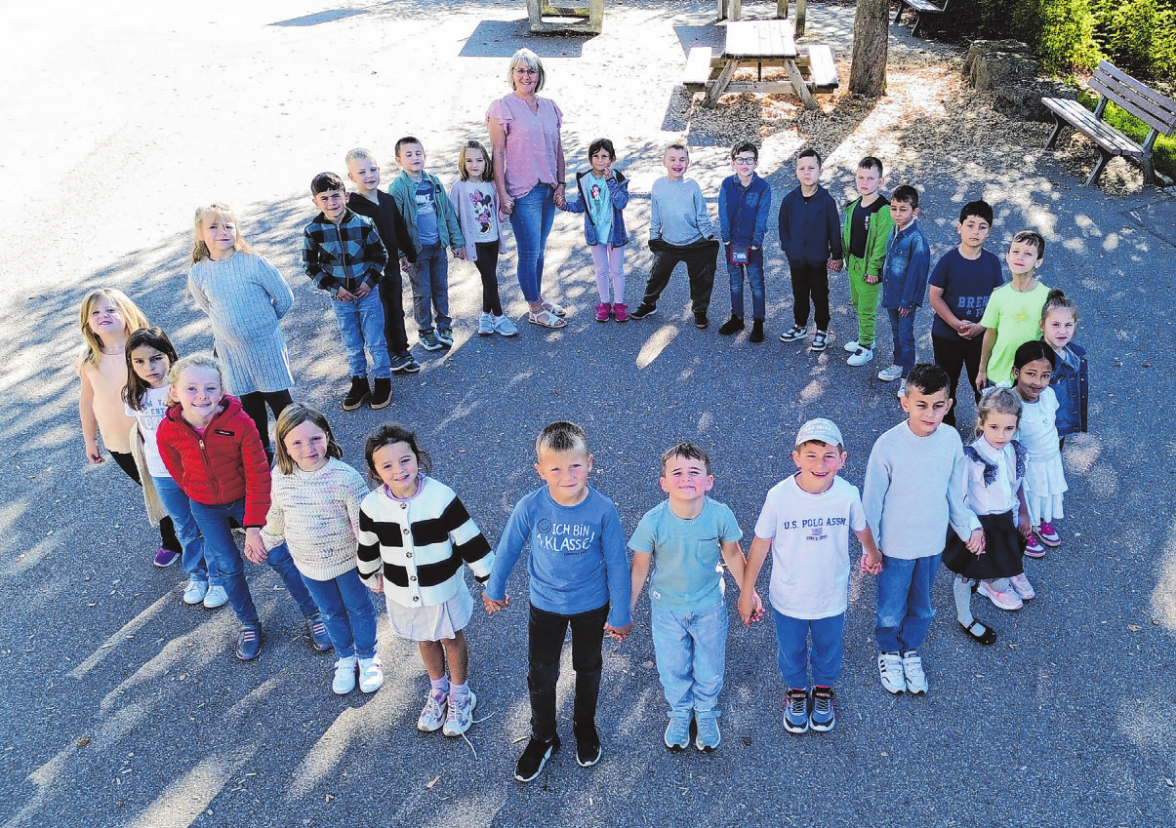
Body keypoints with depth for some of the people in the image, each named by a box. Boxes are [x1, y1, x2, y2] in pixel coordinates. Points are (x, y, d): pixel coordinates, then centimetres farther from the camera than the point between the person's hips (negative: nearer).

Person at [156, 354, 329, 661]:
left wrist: (254, 526, -23)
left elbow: (258, 477, -23)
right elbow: (178, 472, -1)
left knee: (279, 555, 1)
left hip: (245, 498, -2)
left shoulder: (241, 423, -29)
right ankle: (249, 623, 34)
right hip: (206, 508, 2)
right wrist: (199, 497, 11)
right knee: (227, 567, 10)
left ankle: (312, 613, 22)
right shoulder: (167, 432, -22)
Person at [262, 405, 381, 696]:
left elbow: (364, 525, -20)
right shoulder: (281, 478, -14)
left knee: (358, 608, 19)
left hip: (347, 560, -3)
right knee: (330, 612, 24)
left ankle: (367, 656, 44)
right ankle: (345, 657, 48)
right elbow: (277, 516, 7)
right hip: (309, 565, 4)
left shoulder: (345, 478, -27)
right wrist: (265, 541, 20)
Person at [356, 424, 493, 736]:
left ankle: (460, 695, 44)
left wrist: (490, 580, -12)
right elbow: (368, 548, 3)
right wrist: (371, 578, 18)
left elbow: (470, 541, -18)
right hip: (403, 593, 3)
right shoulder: (372, 507, -17)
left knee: (452, 639, 20)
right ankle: (438, 691, 50)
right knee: (425, 641, 25)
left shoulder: (442, 497, -27)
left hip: (443, 589, -3)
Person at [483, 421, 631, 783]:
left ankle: (585, 726, 51)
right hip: (545, 605, 1)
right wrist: (494, 589, 7)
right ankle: (543, 738, 41)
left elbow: (617, 564, -14)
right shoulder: (530, 507, -25)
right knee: (540, 675, 14)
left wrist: (620, 615, -5)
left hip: (592, 606, 0)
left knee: (588, 668, 23)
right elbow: (508, 549, -7)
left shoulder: (603, 510, -26)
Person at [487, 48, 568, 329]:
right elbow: (497, 153, -9)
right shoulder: (503, 107, -6)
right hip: (522, 192, -5)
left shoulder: (549, 107, 10)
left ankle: (538, 298, 31)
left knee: (539, 250, 16)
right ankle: (535, 310, 13)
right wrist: (502, 194, -13)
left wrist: (561, 184, 7)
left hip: (548, 190, 5)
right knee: (529, 251, 0)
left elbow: (558, 149, 14)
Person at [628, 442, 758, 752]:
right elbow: (640, 567, -11)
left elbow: (732, 554, -4)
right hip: (667, 608, 0)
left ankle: (706, 714, 50)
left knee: (710, 670, 19)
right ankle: (679, 714, 50)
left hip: (709, 606, 1)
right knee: (672, 669, 19)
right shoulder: (652, 523, -27)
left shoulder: (721, 516, -24)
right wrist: (625, 609, -3)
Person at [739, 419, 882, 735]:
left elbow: (861, 528, 1)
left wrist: (872, 553, 21)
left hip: (832, 598, 1)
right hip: (788, 599, -1)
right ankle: (796, 691, 54)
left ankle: (824, 690, 57)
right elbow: (760, 544, -14)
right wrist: (747, 592, -7)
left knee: (829, 652, 26)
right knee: (791, 653, 24)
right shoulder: (779, 496, -26)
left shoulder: (848, 495, -21)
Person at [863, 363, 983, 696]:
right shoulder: (888, 445, -24)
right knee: (891, 609, 17)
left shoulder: (951, 439, -13)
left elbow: (955, 490, 3)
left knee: (922, 609, 23)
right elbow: (872, 499, -13)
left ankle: (911, 651, 49)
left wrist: (969, 526, 9)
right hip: (896, 546, -3)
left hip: (933, 543, 4)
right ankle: (889, 652, 45)